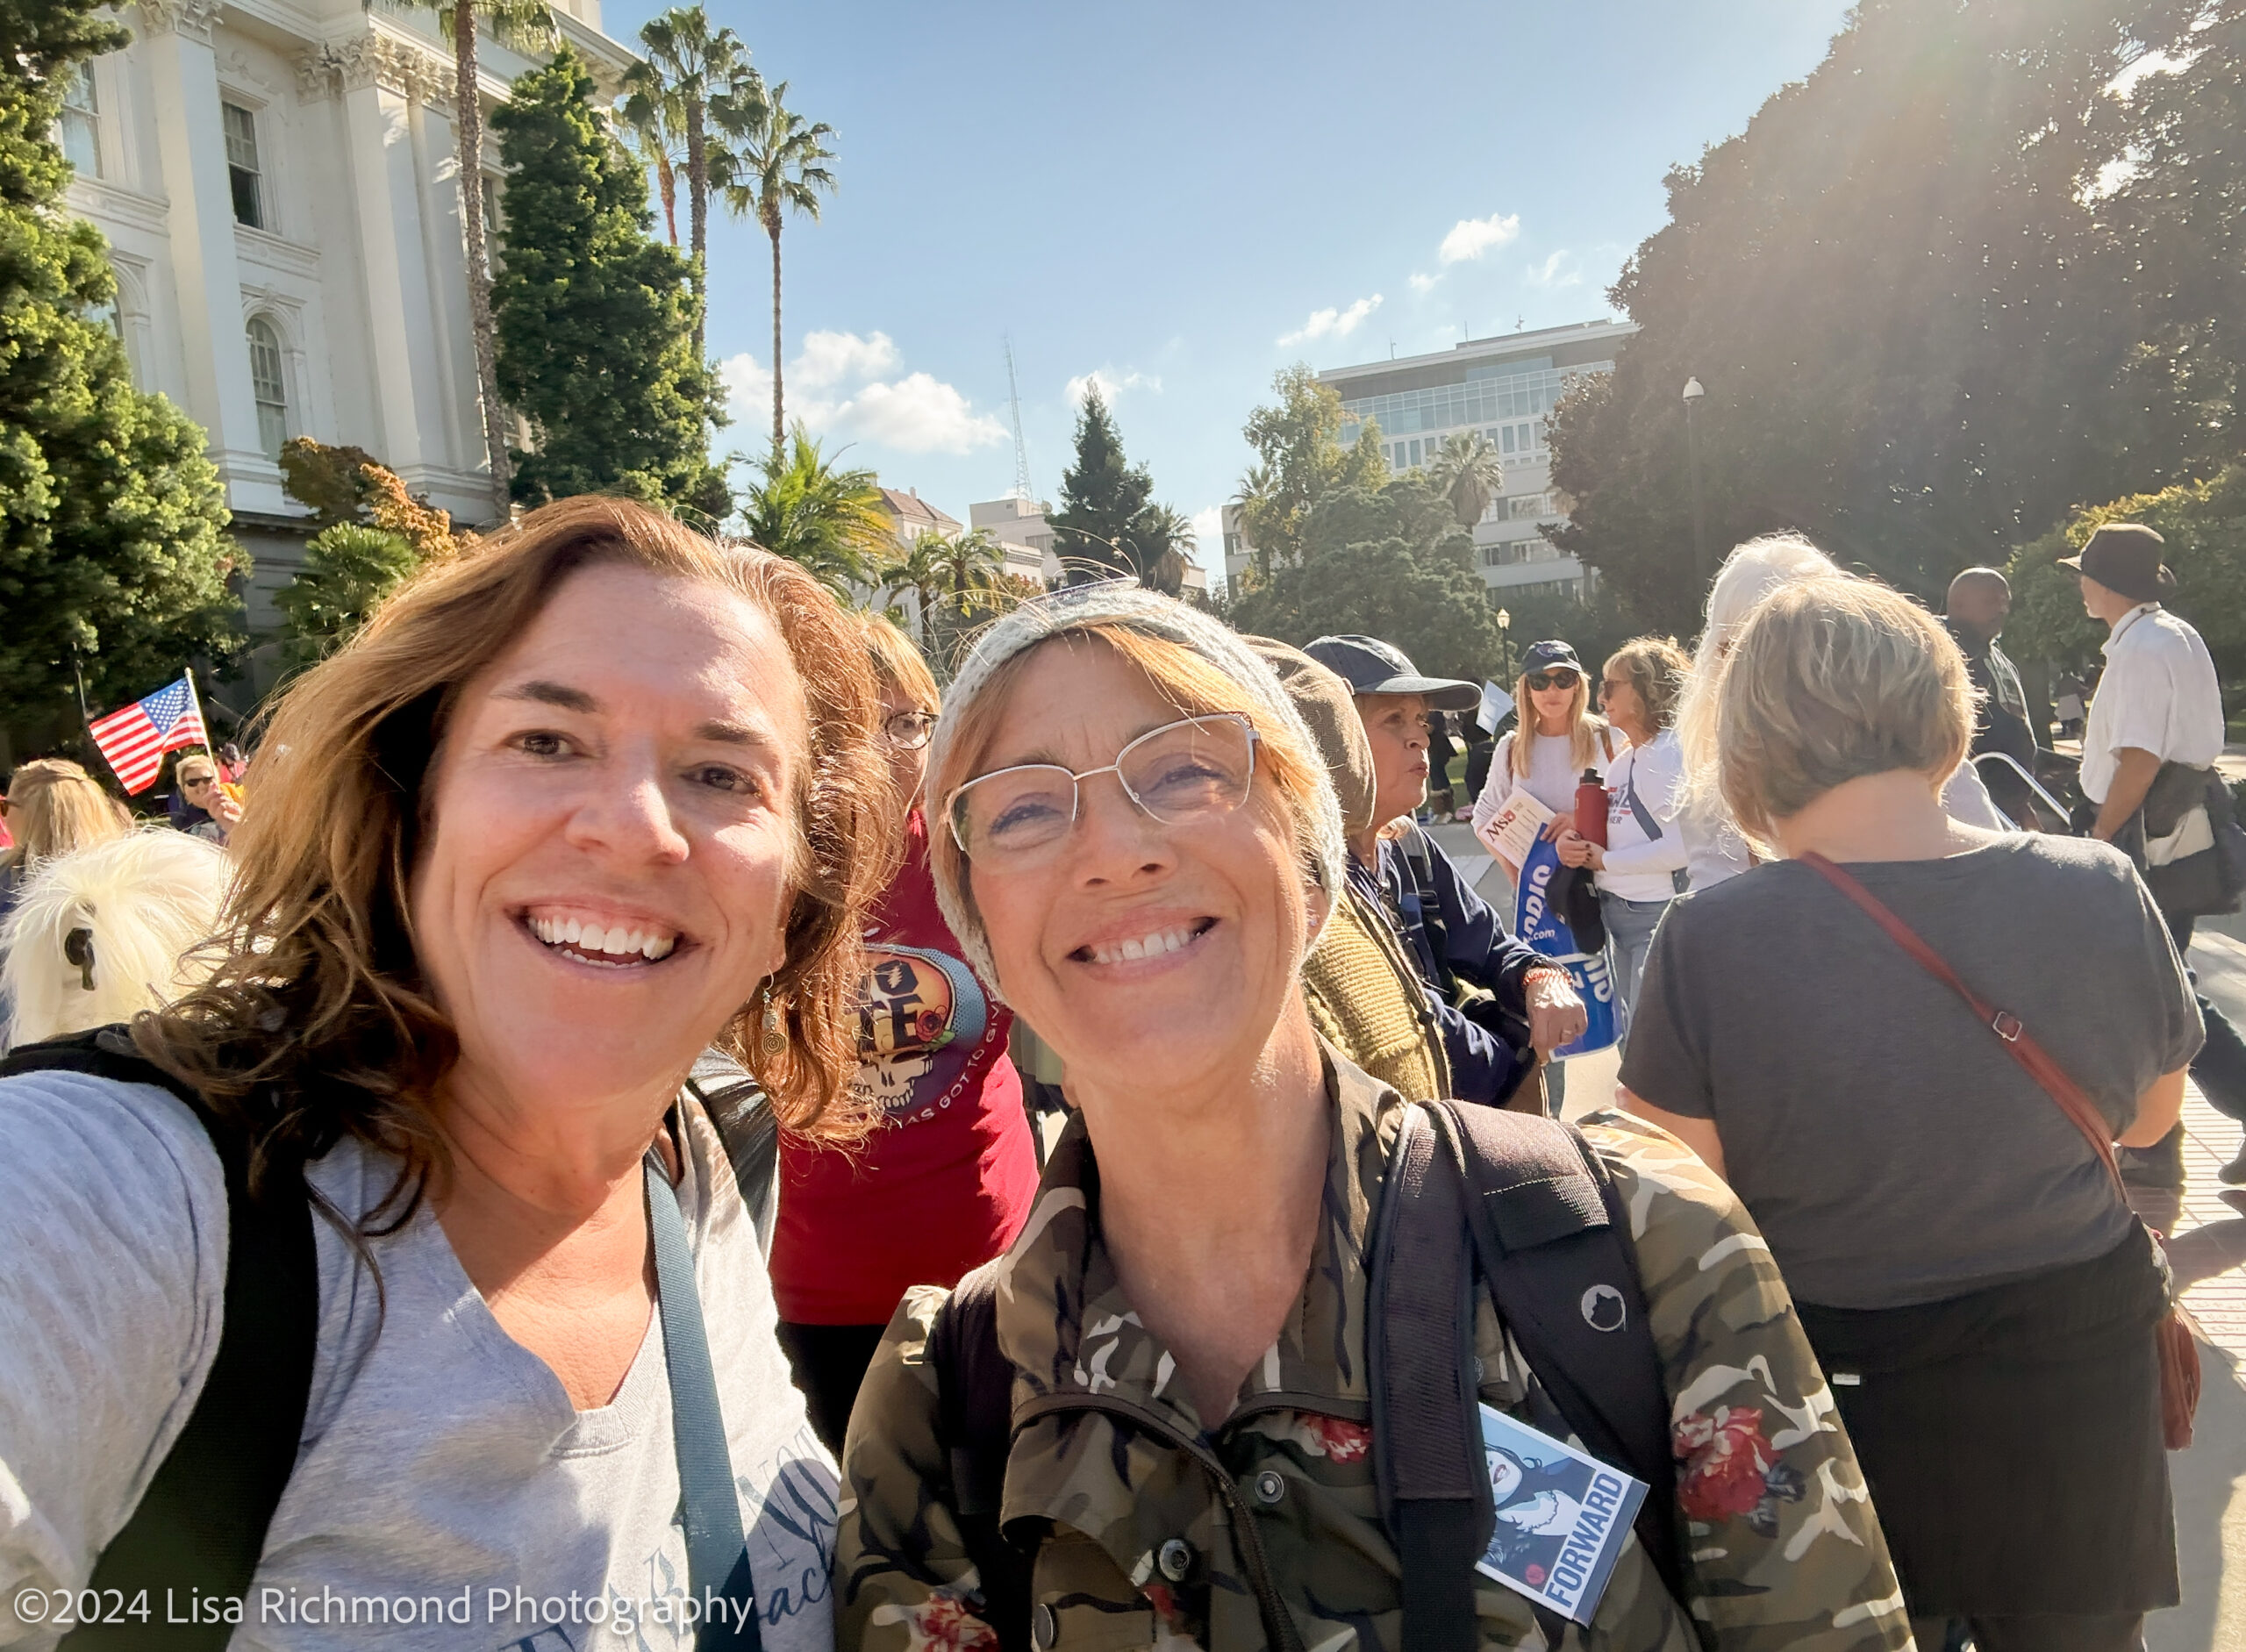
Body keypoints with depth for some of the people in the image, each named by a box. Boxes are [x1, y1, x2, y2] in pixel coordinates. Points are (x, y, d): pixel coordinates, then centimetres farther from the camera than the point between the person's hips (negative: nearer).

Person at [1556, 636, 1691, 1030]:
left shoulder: (1670, 754, -15)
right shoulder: (1622, 761, 12)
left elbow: (1681, 846, -25)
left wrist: (1605, 860, -14)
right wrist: (1573, 838, -5)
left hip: (1656, 913, -9)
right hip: (1618, 914, 9)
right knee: (1632, 1031, 20)